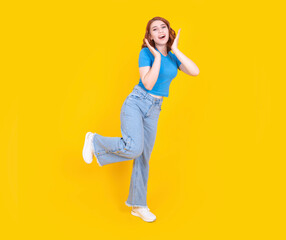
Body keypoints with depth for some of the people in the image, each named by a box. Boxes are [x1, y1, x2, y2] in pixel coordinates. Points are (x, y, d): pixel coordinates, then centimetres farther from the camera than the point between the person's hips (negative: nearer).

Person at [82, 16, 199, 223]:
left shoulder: (173, 57, 8)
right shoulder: (146, 53, -9)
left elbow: (195, 72, -8)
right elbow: (148, 84, -20)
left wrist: (175, 50, -9)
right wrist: (157, 56, -18)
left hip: (153, 110, 6)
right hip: (136, 103, -6)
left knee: (143, 157, 8)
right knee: (134, 148, -26)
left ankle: (138, 205, 18)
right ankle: (95, 141, 0)